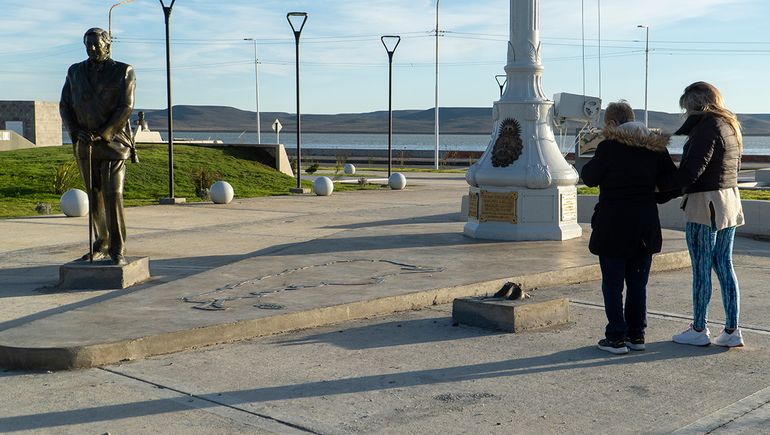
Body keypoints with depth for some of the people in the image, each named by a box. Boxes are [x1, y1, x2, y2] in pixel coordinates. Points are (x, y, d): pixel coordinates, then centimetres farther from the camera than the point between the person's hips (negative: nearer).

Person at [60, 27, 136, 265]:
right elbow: (65, 106, 8)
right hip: (84, 145, 4)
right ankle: (101, 246, 18)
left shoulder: (123, 72, -1)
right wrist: (76, 131, -10)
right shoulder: (75, 72, 11)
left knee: (113, 195, -12)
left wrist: (103, 133, -17)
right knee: (95, 196, 9)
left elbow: (126, 107, -9)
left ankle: (118, 250, -7)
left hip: (112, 142, -4)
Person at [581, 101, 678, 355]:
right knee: (638, 283, 14)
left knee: (612, 284, 3)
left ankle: (617, 337, 4)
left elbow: (589, 178, -2)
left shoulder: (609, 147, -11)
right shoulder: (656, 147, 4)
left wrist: (593, 160, 14)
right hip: (645, 226, 5)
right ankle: (637, 335, 19)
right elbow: (671, 180, 9)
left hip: (613, 225, -5)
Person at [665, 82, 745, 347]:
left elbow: (693, 168, -21)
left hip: (705, 204, -9)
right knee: (724, 266, 10)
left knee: (701, 268, 0)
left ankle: (699, 330, 7)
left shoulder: (707, 127, -15)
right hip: (731, 199, 9)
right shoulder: (731, 126, 14)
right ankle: (732, 330, 12)